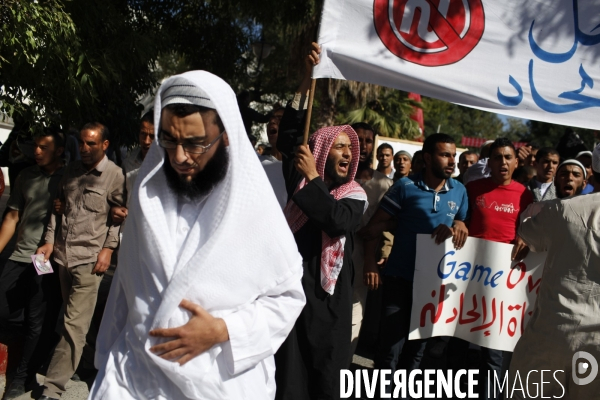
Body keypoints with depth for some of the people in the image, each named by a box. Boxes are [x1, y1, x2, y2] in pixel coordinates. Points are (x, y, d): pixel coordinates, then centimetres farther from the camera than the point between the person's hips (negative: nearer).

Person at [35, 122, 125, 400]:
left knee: (74, 325, -7)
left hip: (89, 259, -6)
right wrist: (49, 240, 9)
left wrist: (108, 248, -9)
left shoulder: (115, 174, -4)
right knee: (70, 319, 16)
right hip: (62, 253, 6)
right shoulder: (71, 170, 12)